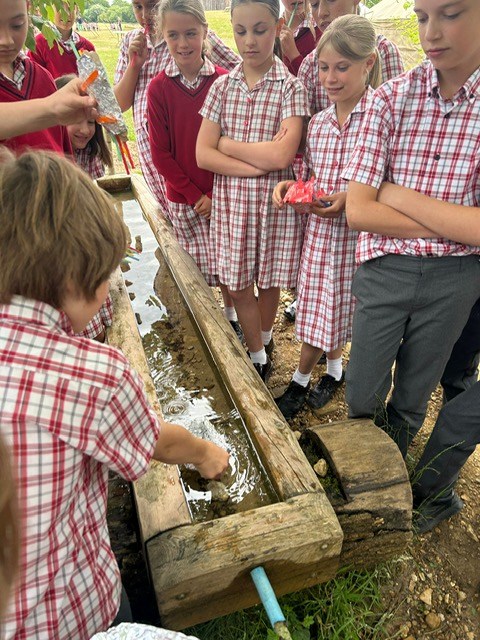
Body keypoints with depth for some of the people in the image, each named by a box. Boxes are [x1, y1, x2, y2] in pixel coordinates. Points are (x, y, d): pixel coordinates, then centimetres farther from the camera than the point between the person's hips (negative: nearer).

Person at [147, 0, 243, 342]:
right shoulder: (159, 88, -3)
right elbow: (161, 154, -3)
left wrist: (215, 195, -10)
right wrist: (194, 195, -8)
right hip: (184, 199, 0)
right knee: (195, 268, 7)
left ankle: (232, 315, 28)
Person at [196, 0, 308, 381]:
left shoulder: (291, 87, -4)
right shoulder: (222, 87, 4)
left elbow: (283, 154, -18)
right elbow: (203, 155, -6)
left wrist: (227, 142, -9)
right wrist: (260, 165, -15)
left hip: (275, 201, -2)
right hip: (230, 201, 3)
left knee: (269, 280, 12)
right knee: (238, 284, 7)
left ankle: (263, 338, 40)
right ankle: (258, 356, 28)